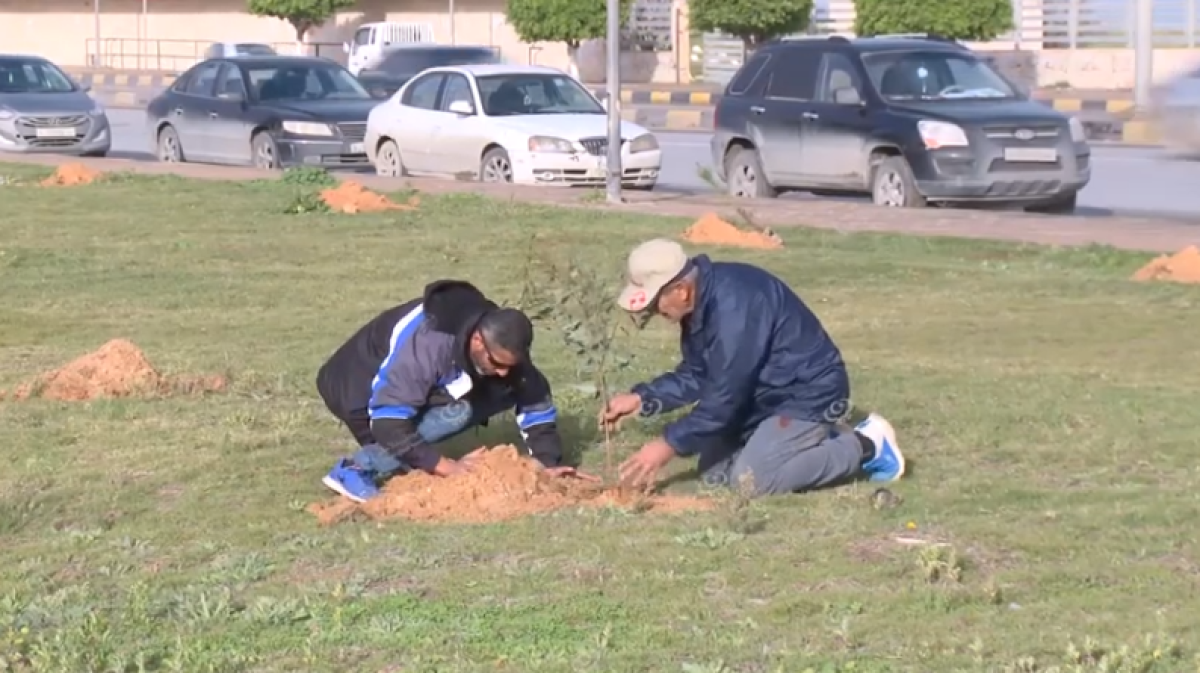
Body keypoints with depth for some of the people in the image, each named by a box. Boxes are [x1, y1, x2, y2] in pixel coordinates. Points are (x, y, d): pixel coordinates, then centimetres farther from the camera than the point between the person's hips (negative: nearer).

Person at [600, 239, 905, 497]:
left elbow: (725, 393, -28)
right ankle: (820, 439, 16)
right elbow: (695, 375, 8)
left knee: (751, 479, -20)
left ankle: (864, 446, -5)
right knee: (715, 472, 6)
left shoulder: (734, 305, -32)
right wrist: (642, 398, -6)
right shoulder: (701, 300, -2)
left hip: (808, 393, -10)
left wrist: (670, 444, -23)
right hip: (768, 392, 10)